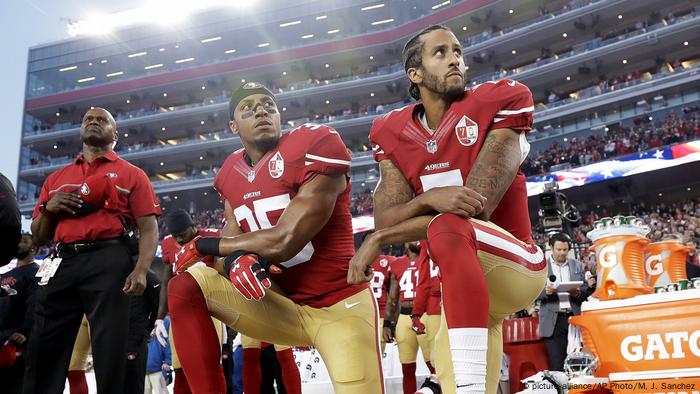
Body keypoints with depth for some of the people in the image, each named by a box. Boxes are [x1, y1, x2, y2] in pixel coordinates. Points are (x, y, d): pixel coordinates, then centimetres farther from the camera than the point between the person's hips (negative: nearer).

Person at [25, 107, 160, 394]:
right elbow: (38, 238, 25)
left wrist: (140, 270, -15)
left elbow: (148, 229, 1)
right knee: (44, 349, 3)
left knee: (110, 351, -5)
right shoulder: (56, 178, 24)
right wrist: (48, 209, 4)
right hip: (62, 263, 4)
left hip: (109, 262, -4)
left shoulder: (131, 174, 12)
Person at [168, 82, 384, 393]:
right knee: (184, 289, -11)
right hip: (281, 304, 5)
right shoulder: (231, 174, 8)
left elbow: (285, 241, -20)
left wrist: (205, 245, -6)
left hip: (340, 306, -5)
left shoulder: (316, 144, -14)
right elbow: (231, 245, 5)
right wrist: (235, 260, -22)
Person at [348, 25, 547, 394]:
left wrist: (378, 239, -19)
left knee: (447, 229, -35)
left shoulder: (499, 102, -12)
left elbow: (477, 206, -22)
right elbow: (386, 218, -7)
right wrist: (430, 199, -31)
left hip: (516, 263, -5)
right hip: (462, 279, 6)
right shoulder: (392, 133, 2)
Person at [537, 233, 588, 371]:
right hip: (553, 321, -2)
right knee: (556, 364, -4)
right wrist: (546, 291, -19)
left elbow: (586, 290, 12)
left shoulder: (578, 266, 14)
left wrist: (578, 293, -10)